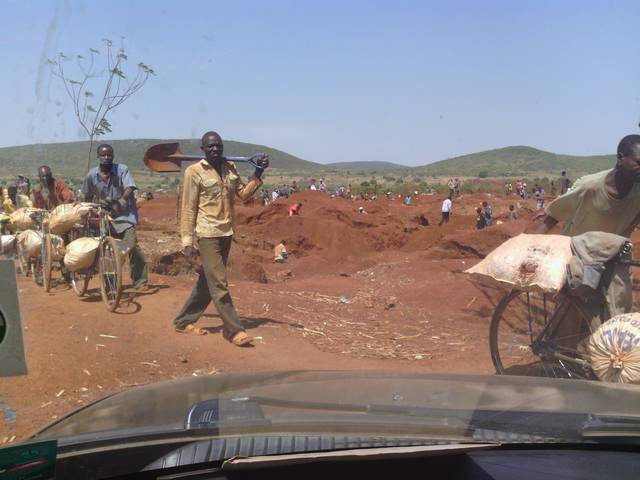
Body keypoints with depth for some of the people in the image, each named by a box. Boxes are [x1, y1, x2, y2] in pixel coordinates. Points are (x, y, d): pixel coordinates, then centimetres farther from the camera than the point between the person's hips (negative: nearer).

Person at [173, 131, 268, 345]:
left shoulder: (230, 168, 9)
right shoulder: (194, 172, -8)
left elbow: (244, 194, 9)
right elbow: (188, 209, -9)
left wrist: (258, 173, -2)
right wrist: (187, 241, -12)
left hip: (226, 233, 7)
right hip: (207, 235, -7)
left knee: (207, 282, 14)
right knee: (219, 283, -7)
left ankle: (183, 321, 28)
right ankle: (234, 330, -2)